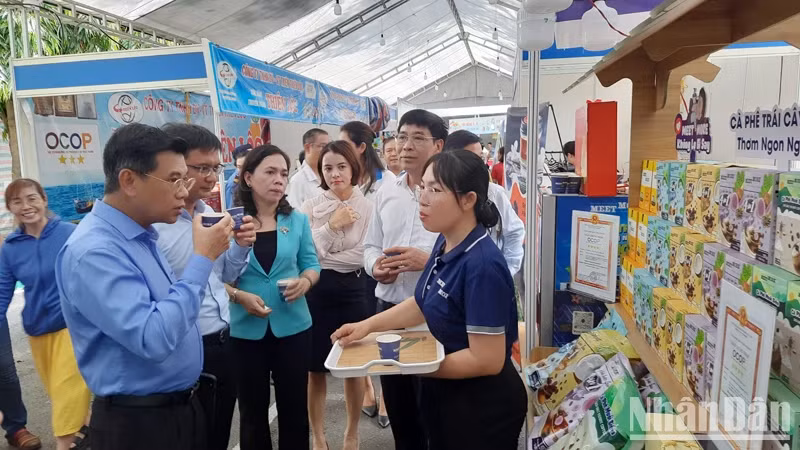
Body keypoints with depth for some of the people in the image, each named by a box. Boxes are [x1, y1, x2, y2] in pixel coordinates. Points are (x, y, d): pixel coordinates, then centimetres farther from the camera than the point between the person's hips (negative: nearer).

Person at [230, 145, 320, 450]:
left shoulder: (297, 220, 1)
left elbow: (311, 263, 6)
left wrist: (305, 281, -14)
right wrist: (240, 296, -21)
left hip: (292, 326, 2)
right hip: (245, 330, -1)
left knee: (295, 407, 13)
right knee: (253, 409, 16)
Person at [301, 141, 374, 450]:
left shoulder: (368, 207, -2)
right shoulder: (310, 207, 1)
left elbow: (366, 254, -8)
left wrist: (326, 259, -8)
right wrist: (332, 226, -13)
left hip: (354, 291, 0)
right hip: (317, 292, 1)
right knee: (316, 368, 10)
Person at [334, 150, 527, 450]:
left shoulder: (482, 266, -31)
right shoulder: (445, 243, -4)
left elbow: (487, 360, -28)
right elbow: (423, 304, 9)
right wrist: (368, 325, 0)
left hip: (482, 405, -8)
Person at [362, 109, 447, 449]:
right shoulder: (385, 193, 8)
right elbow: (370, 245, 15)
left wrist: (429, 260, -24)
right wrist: (375, 266, -6)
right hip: (390, 308, 6)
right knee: (397, 404, 21)